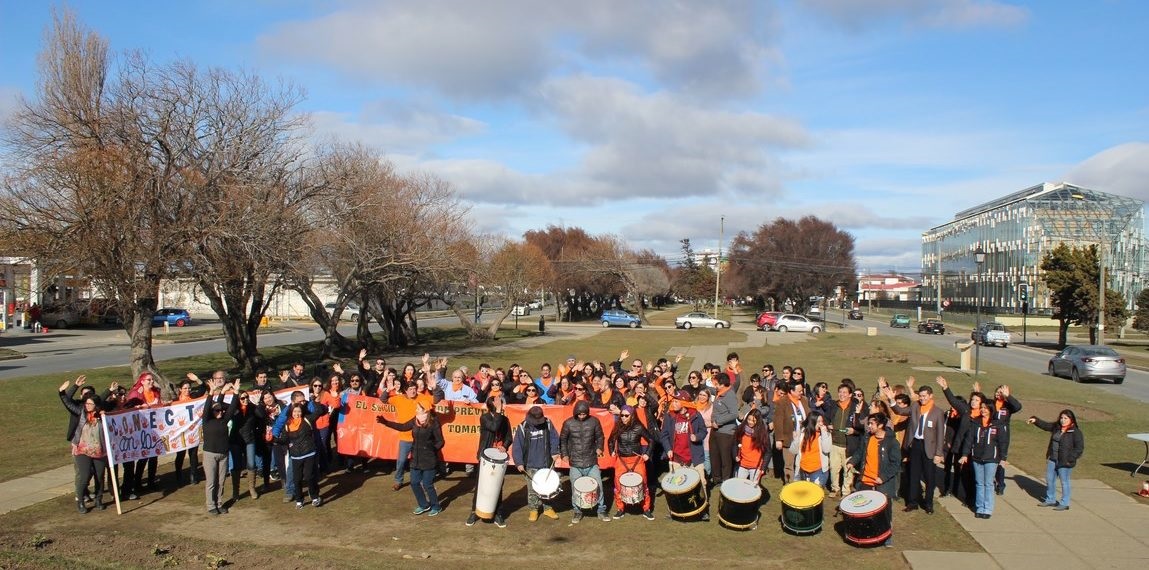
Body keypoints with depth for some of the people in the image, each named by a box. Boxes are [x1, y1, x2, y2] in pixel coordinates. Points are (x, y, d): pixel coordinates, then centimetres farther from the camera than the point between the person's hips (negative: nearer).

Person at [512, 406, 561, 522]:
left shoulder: (548, 424, -2)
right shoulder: (523, 428, -9)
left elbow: (554, 438, 4)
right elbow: (517, 447, -9)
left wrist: (554, 452, -9)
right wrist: (519, 463, -15)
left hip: (546, 463, 3)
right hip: (530, 465, -2)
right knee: (532, 489, 3)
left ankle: (547, 508, 29)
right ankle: (533, 509, 20)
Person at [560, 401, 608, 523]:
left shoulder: (594, 421, -1)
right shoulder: (568, 423, -3)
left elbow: (599, 436, 10)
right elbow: (562, 440, 7)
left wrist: (599, 448, -6)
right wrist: (564, 454, -2)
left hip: (592, 462, 0)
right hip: (575, 463, 0)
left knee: (598, 486, 1)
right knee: (575, 489, 5)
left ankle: (601, 511, 18)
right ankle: (577, 512, 22)